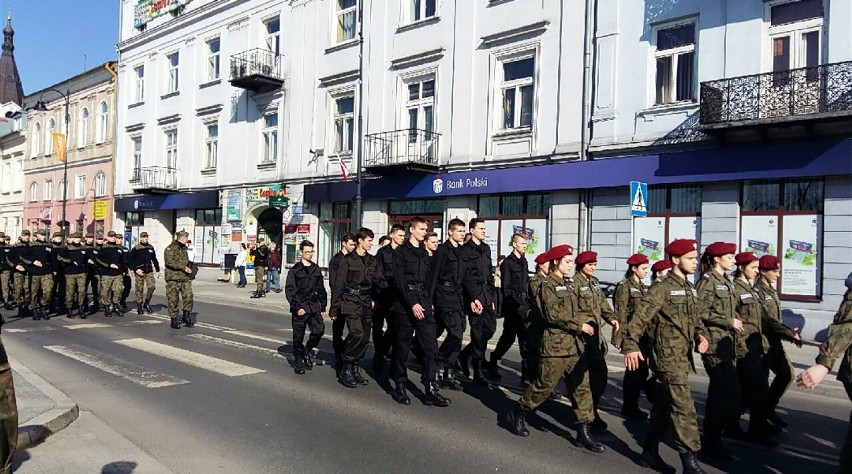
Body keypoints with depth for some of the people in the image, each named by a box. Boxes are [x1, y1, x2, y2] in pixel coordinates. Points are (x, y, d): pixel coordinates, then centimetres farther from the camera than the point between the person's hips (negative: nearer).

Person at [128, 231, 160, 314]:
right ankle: (139, 306, 14)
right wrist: (135, 269, -11)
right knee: (139, 289, 2)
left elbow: (154, 260, 20)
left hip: (149, 271, 3)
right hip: (139, 272, -3)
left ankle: (146, 303, 7)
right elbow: (129, 260, -4)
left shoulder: (151, 248, 11)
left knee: (152, 286, -11)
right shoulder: (136, 248, -4)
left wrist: (157, 270, 17)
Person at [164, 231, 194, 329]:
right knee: (173, 300, 1)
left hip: (185, 278, 7)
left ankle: (186, 317, 9)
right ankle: (174, 321, 9)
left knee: (188, 296, -5)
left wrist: (188, 270, 17)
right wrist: (183, 267, -24)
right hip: (173, 278, -7)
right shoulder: (170, 248, -7)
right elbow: (169, 261, -21)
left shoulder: (183, 249, 20)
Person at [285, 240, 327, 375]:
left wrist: (323, 307, 12)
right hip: (299, 308, -3)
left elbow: (321, 290, 16)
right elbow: (289, 290, -7)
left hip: (314, 307, 3)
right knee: (298, 337, 4)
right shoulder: (295, 270, -2)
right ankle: (298, 361, 19)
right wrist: (297, 307, -14)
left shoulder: (316, 270, 11)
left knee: (319, 330, -13)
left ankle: (308, 350, 13)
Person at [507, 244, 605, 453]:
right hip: (555, 344, -8)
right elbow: (552, 314, -19)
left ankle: (584, 431, 11)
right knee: (544, 385, 0)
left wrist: (587, 321, 4)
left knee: (582, 386, 5)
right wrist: (579, 325, -15)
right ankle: (518, 414, 20)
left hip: (573, 344, 8)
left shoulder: (566, 286, 18)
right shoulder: (548, 285, -9)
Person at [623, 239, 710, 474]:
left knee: (664, 406, 15)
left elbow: (696, 318, 20)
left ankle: (650, 452, 26)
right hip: (667, 357, -8)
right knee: (684, 407, -8)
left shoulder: (690, 289, 15)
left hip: (683, 357, 8)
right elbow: (640, 316, -20)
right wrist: (631, 345, -29)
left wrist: (701, 335, -2)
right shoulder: (663, 287, -12)